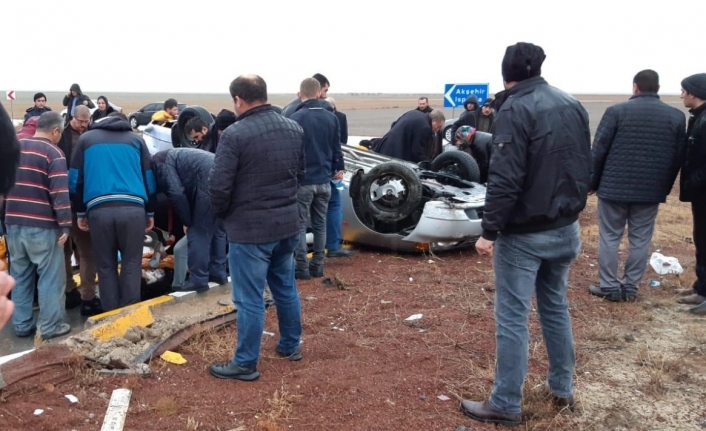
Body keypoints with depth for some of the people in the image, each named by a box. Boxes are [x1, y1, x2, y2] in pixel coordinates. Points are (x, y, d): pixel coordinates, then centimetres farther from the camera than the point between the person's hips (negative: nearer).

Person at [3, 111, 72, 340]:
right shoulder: (53, 153, -8)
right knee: (50, 277, 2)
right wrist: (65, 225, -12)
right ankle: (50, 326, 6)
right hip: (42, 225, -7)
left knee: (19, 275, 14)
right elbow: (60, 193, -16)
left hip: (13, 222, 7)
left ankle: (21, 324, 20)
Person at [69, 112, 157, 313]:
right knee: (131, 263, 8)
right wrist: (150, 213, 21)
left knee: (106, 266, 10)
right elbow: (149, 179, 16)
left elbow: (75, 180, 16)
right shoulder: (136, 139, 18)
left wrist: (80, 213, 22)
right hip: (133, 208, 0)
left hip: (99, 209, 0)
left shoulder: (86, 138, 18)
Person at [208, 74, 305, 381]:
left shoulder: (235, 134, -17)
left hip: (250, 227, -7)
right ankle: (291, 345, 36)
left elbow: (218, 186, -17)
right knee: (286, 286, 21)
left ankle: (245, 364, 14)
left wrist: (223, 214, 2)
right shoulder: (294, 129, 4)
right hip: (288, 222, 7)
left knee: (250, 298, 3)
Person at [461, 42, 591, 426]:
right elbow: (585, 167, 13)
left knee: (512, 317, 0)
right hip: (565, 229, 8)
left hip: (524, 234, -7)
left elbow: (505, 178, -22)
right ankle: (563, 389, 30)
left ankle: (505, 404, 8)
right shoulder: (573, 105, 7)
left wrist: (489, 230, -17)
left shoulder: (516, 109, -16)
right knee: (556, 307, 20)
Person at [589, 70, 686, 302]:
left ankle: (609, 286, 9)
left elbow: (598, 151, -6)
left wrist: (592, 182, 5)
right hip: (651, 190, 3)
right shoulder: (676, 116, 3)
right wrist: (665, 188, 16)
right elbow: (678, 157, 7)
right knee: (640, 240, 10)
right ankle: (631, 287, 14)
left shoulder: (617, 111, -6)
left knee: (609, 237, 6)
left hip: (614, 187, -2)